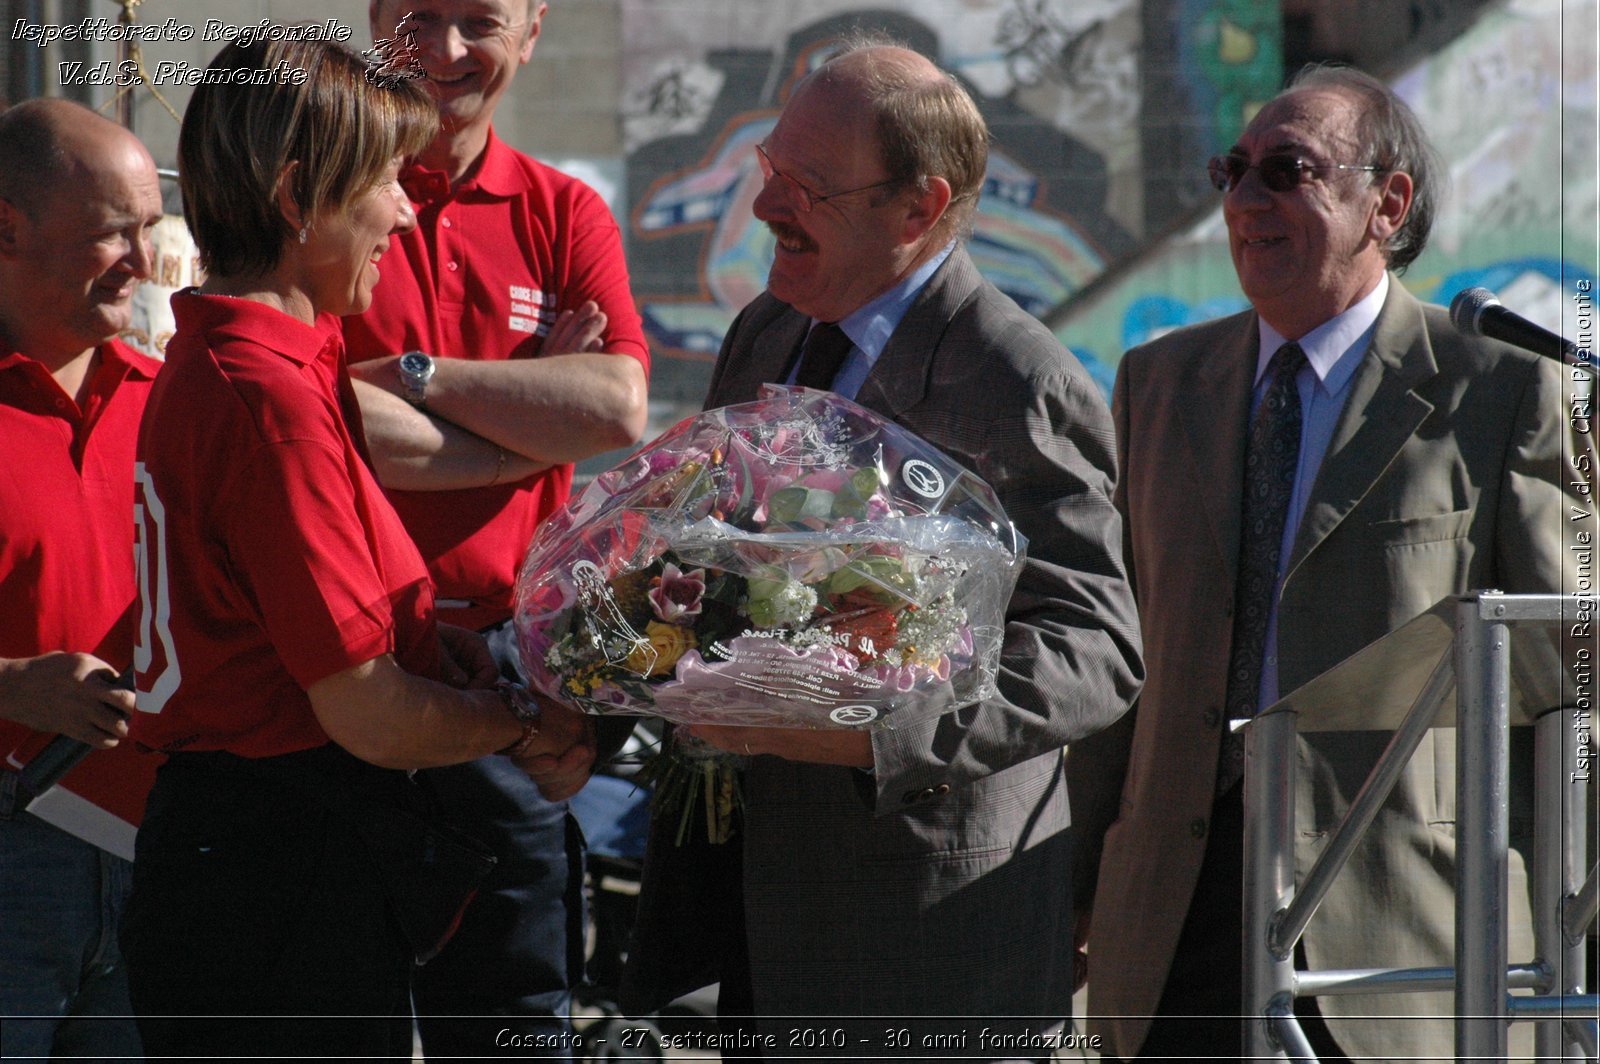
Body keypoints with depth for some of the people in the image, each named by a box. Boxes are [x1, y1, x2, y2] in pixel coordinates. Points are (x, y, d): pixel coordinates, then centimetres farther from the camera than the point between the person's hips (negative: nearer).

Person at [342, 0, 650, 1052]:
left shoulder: (565, 214, 10)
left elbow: (620, 408, -6)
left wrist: (411, 377, -11)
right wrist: (541, 412, -9)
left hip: (502, 649, 3)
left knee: (512, 1019, 7)